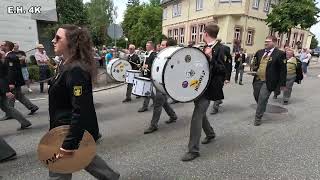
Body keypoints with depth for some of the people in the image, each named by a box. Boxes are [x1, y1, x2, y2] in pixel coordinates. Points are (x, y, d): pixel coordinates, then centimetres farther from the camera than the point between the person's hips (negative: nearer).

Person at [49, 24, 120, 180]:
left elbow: (81, 111, -29)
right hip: (68, 129, 9)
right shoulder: (70, 66, 6)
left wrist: (68, 145, -25)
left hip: (75, 133, -9)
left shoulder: (75, 71, -25)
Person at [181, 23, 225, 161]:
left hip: (208, 89, -9)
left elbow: (223, 70, -20)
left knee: (196, 117, -11)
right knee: (200, 113, 21)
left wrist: (211, 58, -30)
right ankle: (210, 133, 45)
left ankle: (193, 150, 1)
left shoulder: (220, 49, -12)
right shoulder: (206, 48, 12)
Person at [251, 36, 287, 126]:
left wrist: (282, 83, -7)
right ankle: (262, 109, 46)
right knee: (256, 97, 17)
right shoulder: (259, 52, 9)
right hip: (257, 80, 6)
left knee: (262, 99, -7)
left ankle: (258, 118, 7)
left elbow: (283, 70, -7)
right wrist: (254, 70, 1)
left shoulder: (280, 54, -7)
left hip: (268, 81, -6)